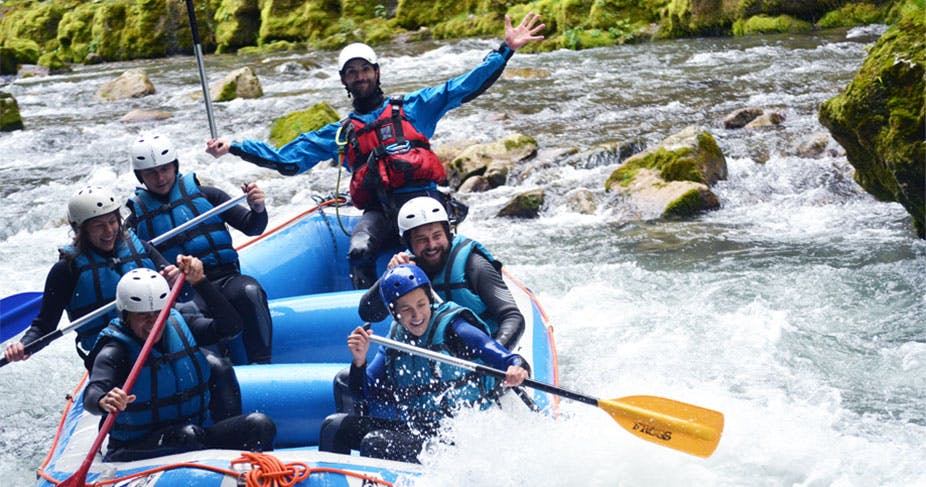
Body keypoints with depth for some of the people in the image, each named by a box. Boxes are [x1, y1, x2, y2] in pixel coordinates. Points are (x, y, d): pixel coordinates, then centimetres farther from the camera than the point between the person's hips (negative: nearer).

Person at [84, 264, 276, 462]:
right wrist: (103, 402, -52)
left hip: (199, 437, 5)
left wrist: (199, 281, -15)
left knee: (260, 425, -20)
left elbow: (231, 325, -7)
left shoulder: (180, 325, 5)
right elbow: (92, 393, -27)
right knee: (187, 434, -37)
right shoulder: (114, 351, -9)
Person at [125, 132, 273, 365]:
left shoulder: (204, 195, 13)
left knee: (249, 290, -34)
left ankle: (261, 365, -31)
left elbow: (251, 228, 10)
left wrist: (258, 210, -13)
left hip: (224, 281, 1)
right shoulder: (137, 218, 14)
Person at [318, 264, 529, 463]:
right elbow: (364, 394, 8)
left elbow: (501, 356, -21)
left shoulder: (451, 328, -11)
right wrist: (359, 360, -11)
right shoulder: (394, 340, 7)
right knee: (335, 425, -1)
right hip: (413, 428, 7)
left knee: (375, 444, -25)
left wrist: (517, 368, -44)